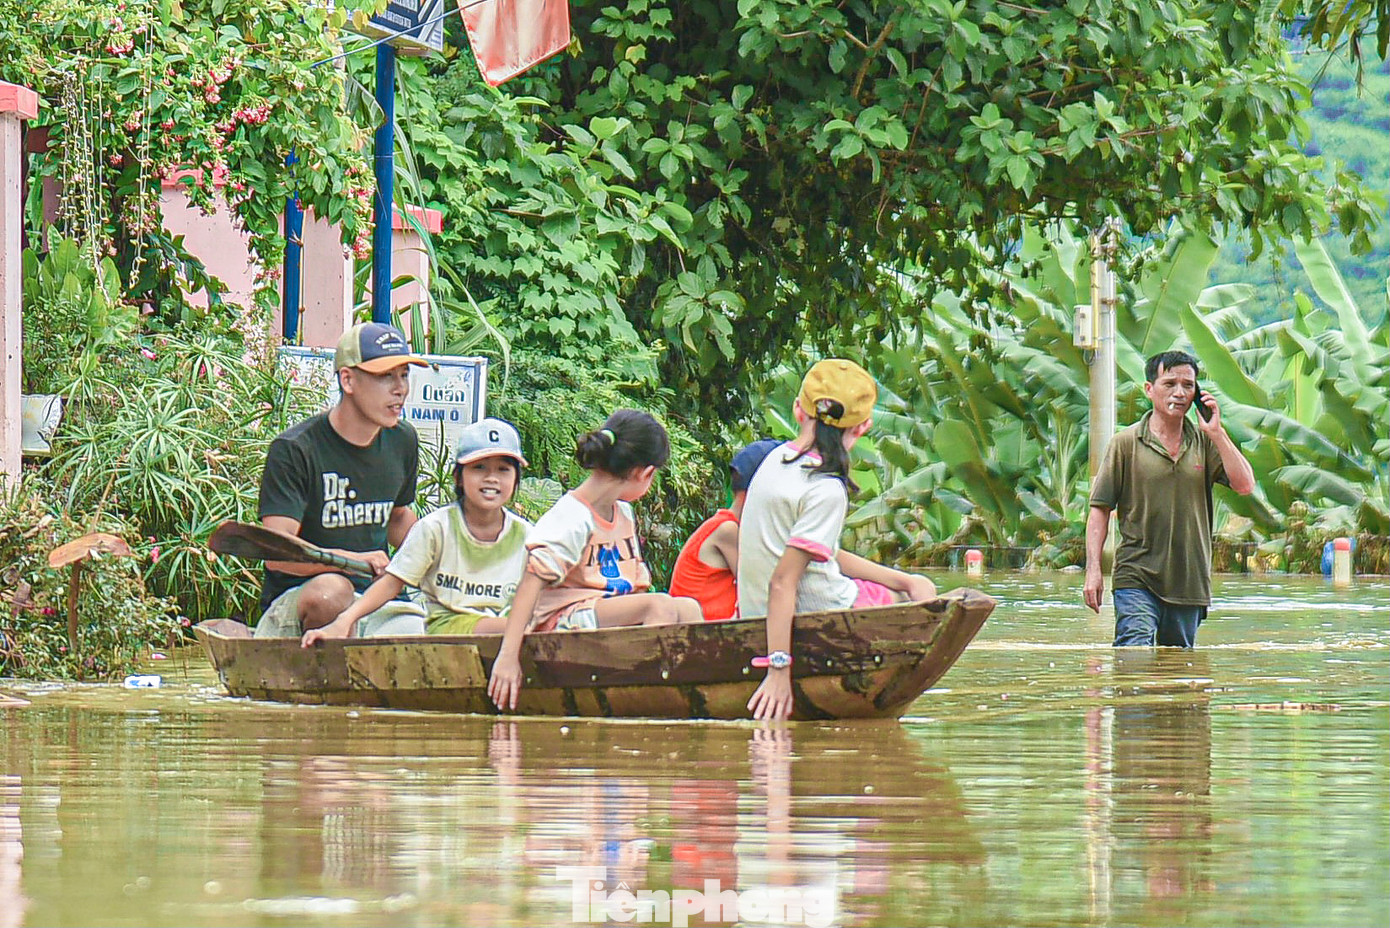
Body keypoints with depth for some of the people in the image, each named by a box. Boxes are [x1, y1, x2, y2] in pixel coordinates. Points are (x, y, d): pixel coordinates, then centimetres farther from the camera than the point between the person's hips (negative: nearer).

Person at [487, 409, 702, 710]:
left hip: (611, 612, 9)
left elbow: (637, 584, 21)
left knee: (688, 607, -9)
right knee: (661, 605, -27)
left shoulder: (624, 514, 14)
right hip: (563, 617, -9)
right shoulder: (571, 519, -15)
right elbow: (531, 583, -23)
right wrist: (508, 657, -31)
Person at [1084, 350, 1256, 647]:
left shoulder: (1205, 442, 9)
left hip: (1190, 584, 4)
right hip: (1137, 580, -3)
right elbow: (1100, 509, 1)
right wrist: (1093, 570, -7)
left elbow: (1244, 485, -2)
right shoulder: (1126, 443, 1)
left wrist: (1216, 432, -6)